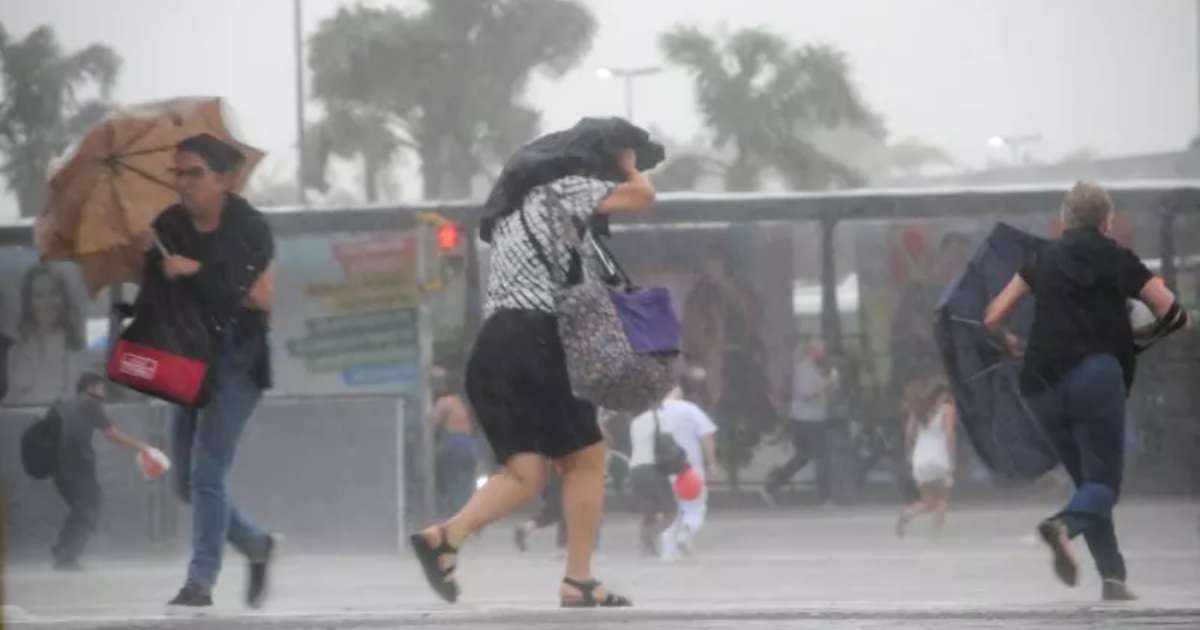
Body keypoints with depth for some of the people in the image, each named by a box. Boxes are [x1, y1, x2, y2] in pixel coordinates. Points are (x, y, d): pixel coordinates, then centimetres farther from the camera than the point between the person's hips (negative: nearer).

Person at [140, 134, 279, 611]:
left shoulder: (249, 228, -6)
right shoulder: (167, 227, 4)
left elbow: (263, 297, -12)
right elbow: (152, 297, 8)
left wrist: (199, 273, -18)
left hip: (235, 360, -5)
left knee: (207, 472, -15)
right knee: (188, 482, 7)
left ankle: (200, 583, -14)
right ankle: (258, 546, 28)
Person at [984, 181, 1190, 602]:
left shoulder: (1044, 260, 18)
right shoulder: (1116, 258, 11)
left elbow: (993, 319, 14)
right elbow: (1173, 314, 5)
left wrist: (1010, 344, 34)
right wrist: (1150, 334, 26)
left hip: (1041, 388, 4)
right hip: (1094, 375, -4)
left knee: (1087, 481, 15)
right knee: (1104, 483, -3)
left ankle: (1113, 577, 3)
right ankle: (1065, 524, -35)